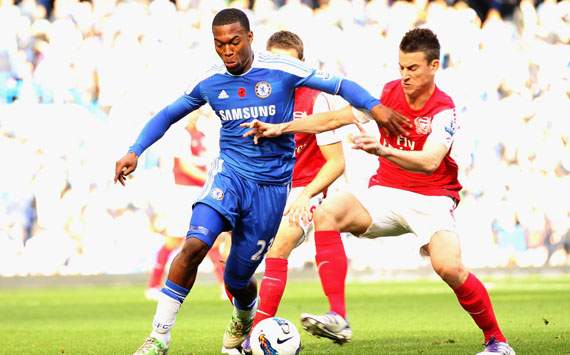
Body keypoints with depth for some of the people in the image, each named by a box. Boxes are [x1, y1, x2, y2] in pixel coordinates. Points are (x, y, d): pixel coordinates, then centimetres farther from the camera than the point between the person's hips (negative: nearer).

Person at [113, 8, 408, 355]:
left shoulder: (282, 70, -10)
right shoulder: (209, 82, -1)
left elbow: (339, 85, -6)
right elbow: (168, 115, 13)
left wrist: (375, 106, -22)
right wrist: (135, 152, 1)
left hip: (272, 184, -1)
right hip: (230, 172, 1)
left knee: (237, 277, 4)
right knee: (195, 245, -24)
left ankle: (245, 318, 42)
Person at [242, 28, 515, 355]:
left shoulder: (444, 110, -15)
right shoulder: (389, 93, 0)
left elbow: (430, 161, -31)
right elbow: (335, 119, 5)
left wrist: (384, 150, -48)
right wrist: (280, 128, 0)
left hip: (431, 199, -4)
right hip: (386, 193, 4)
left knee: (449, 267, -29)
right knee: (327, 214, -23)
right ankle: (338, 318, -30)